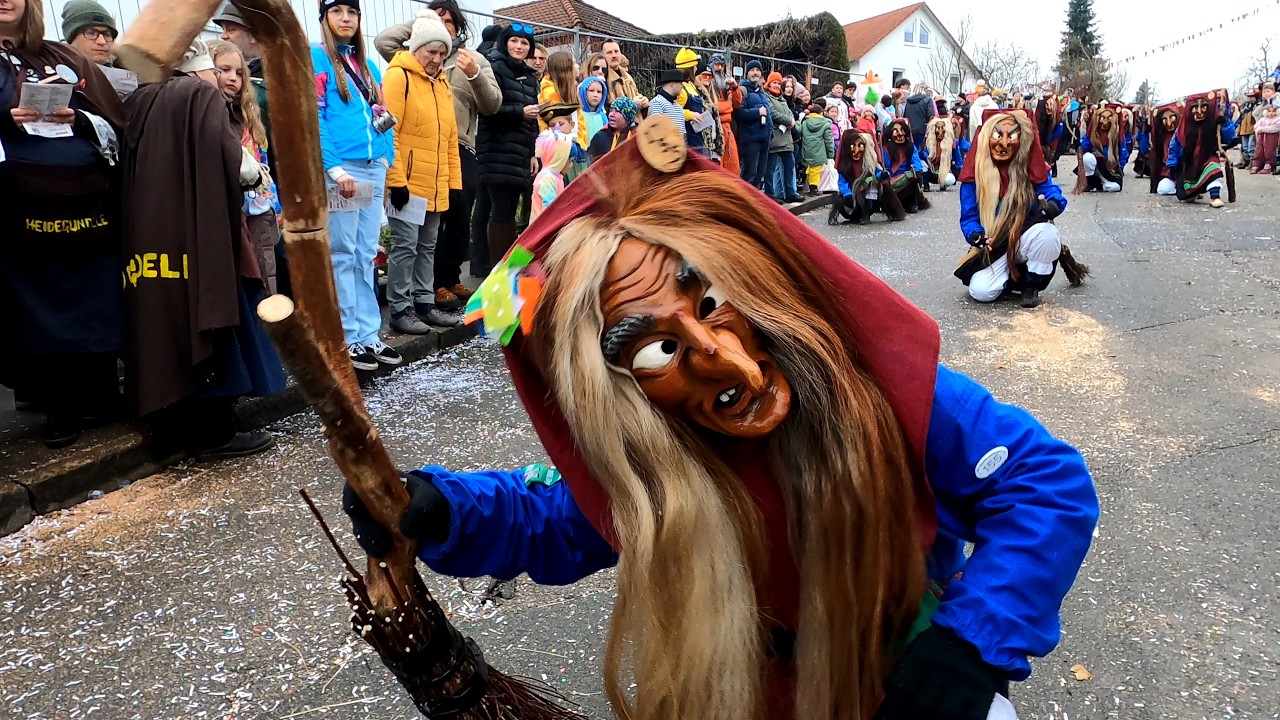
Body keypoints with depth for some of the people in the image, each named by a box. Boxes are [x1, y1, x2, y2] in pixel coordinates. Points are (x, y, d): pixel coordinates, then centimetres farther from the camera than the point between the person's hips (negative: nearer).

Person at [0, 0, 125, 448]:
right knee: (41, 310, 1)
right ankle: (59, 407, 12)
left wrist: (77, 120, -8)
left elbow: (114, 124, 10)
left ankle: (98, 397, 18)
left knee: (95, 305, 5)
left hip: (86, 200, 2)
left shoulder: (65, 60, 15)